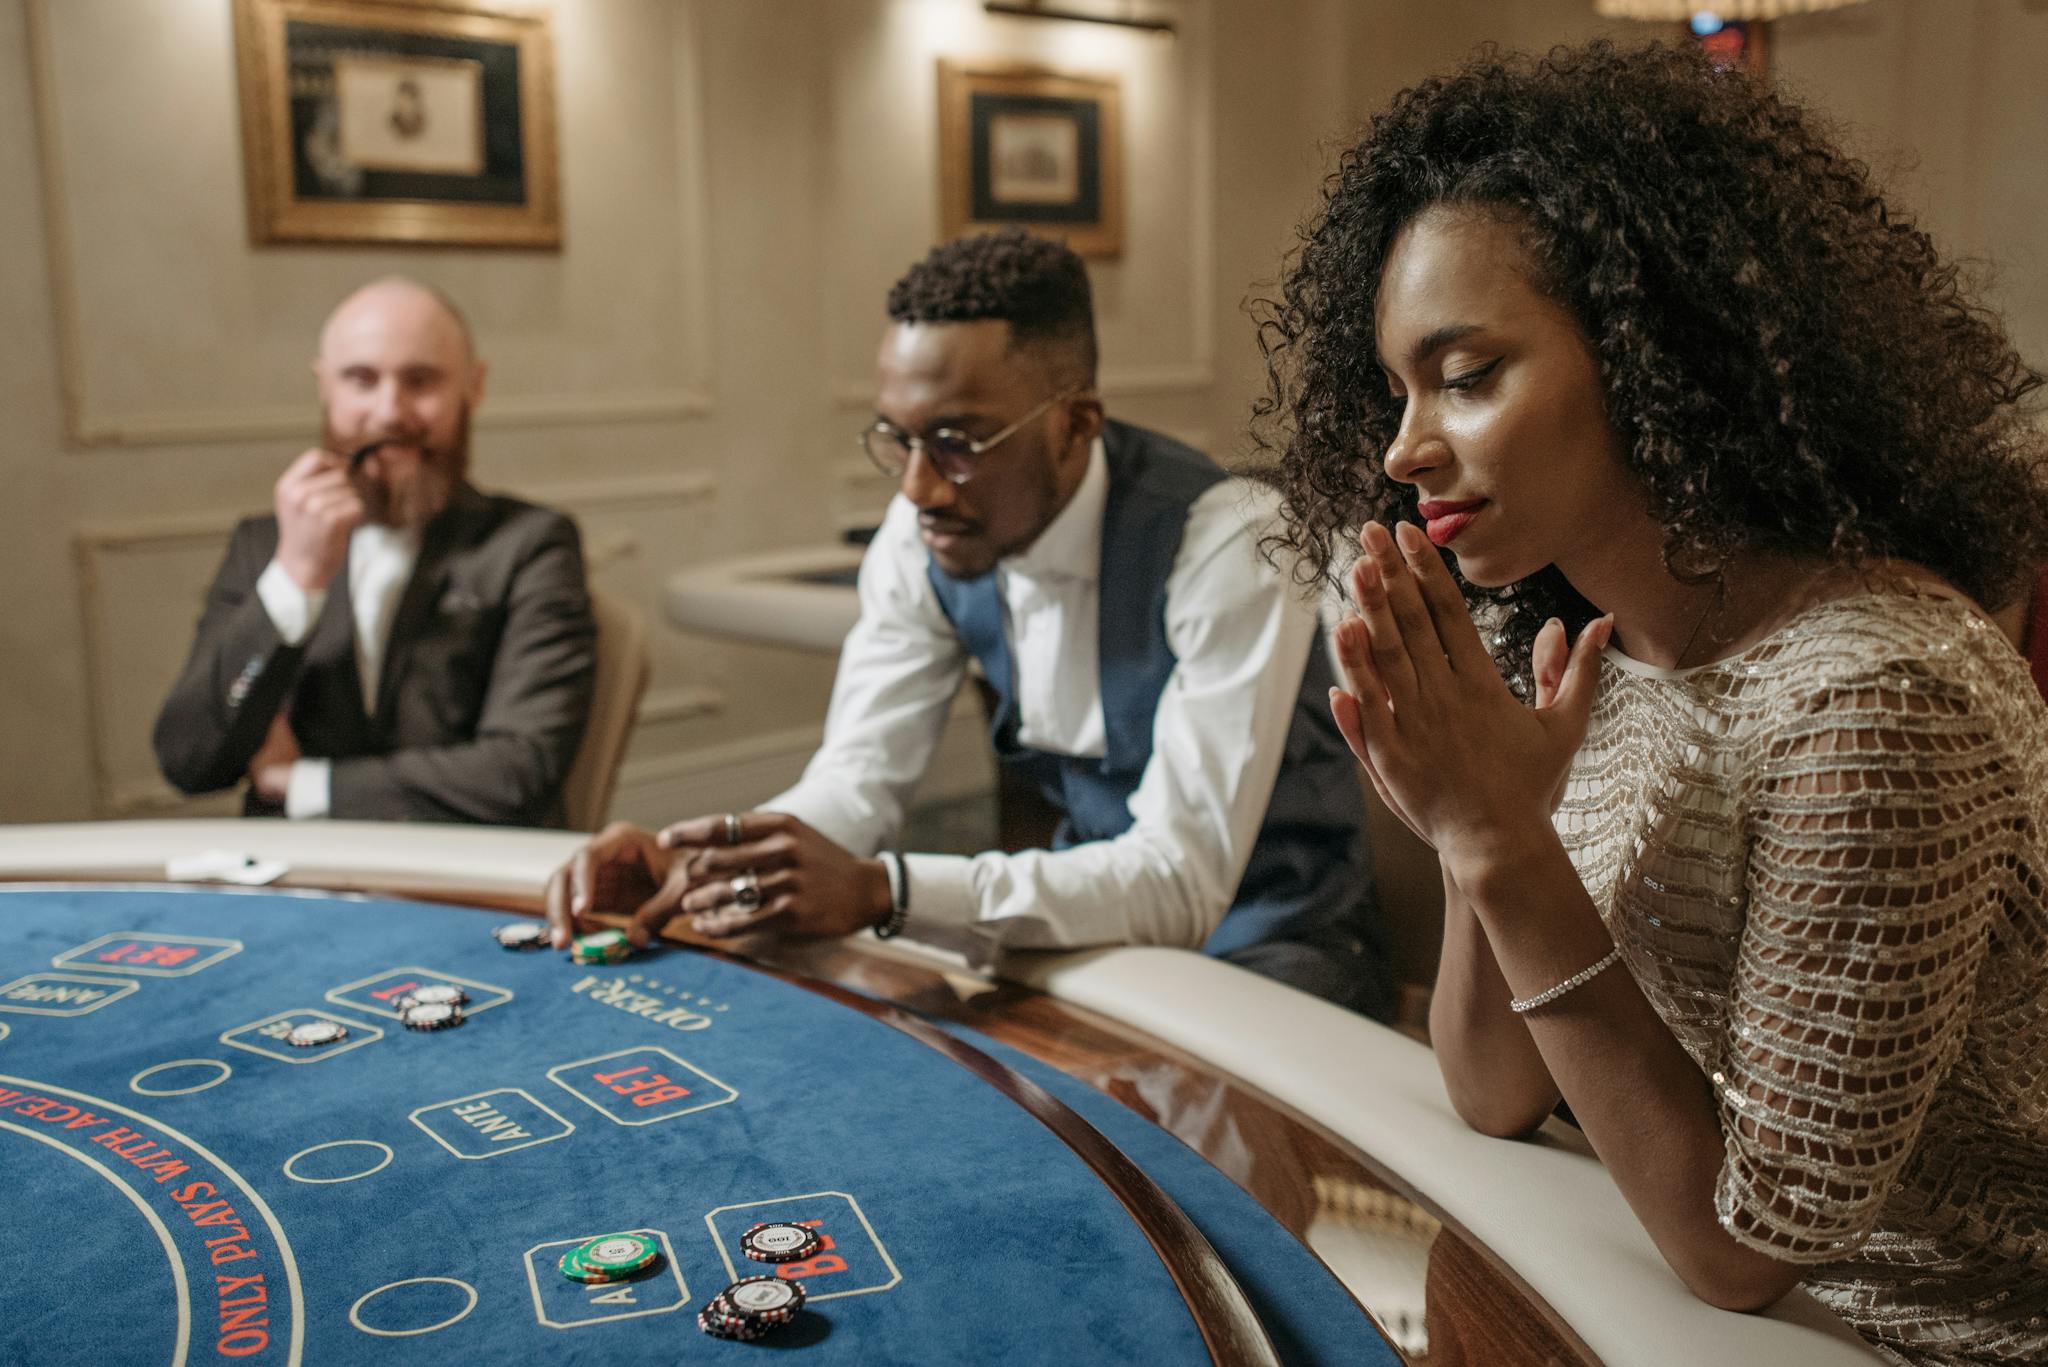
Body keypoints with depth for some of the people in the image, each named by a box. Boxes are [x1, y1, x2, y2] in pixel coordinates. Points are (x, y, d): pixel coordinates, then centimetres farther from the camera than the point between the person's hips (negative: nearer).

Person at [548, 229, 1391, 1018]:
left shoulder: (1221, 548, -27)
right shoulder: (925, 535, -8)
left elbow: (1184, 881, -32)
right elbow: (862, 773, -5)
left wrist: (879, 891, -43)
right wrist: (693, 865, -27)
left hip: (1270, 933, -5)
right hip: (1099, 904, 5)